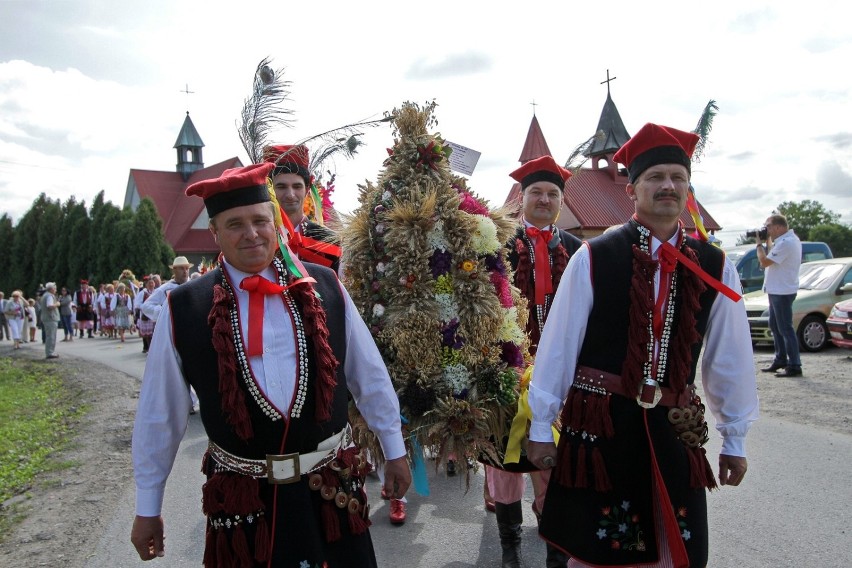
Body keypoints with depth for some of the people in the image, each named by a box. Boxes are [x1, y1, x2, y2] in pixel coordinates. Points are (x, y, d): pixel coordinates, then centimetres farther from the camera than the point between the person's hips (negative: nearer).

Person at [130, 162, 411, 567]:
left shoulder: (325, 287, -4)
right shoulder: (184, 308, -5)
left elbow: (370, 375, 4)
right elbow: (158, 413, 2)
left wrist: (394, 450, 9)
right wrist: (147, 508, 8)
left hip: (332, 486, 1)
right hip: (242, 498, 0)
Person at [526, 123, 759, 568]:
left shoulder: (715, 268, 1)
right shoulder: (592, 258, -9)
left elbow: (730, 357, 9)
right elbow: (557, 346, -6)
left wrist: (734, 438, 15)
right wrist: (541, 426, -2)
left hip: (675, 431, 3)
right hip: (599, 425, -2)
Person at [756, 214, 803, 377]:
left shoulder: (786, 243, -21)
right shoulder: (789, 239, 12)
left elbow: (764, 262, -21)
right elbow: (771, 256, 18)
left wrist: (759, 243, -9)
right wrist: (767, 242, 6)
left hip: (783, 292, -11)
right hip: (777, 290, 11)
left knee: (785, 328, -7)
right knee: (775, 326, 18)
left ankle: (794, 366, -2)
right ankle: (780, 360, 28)